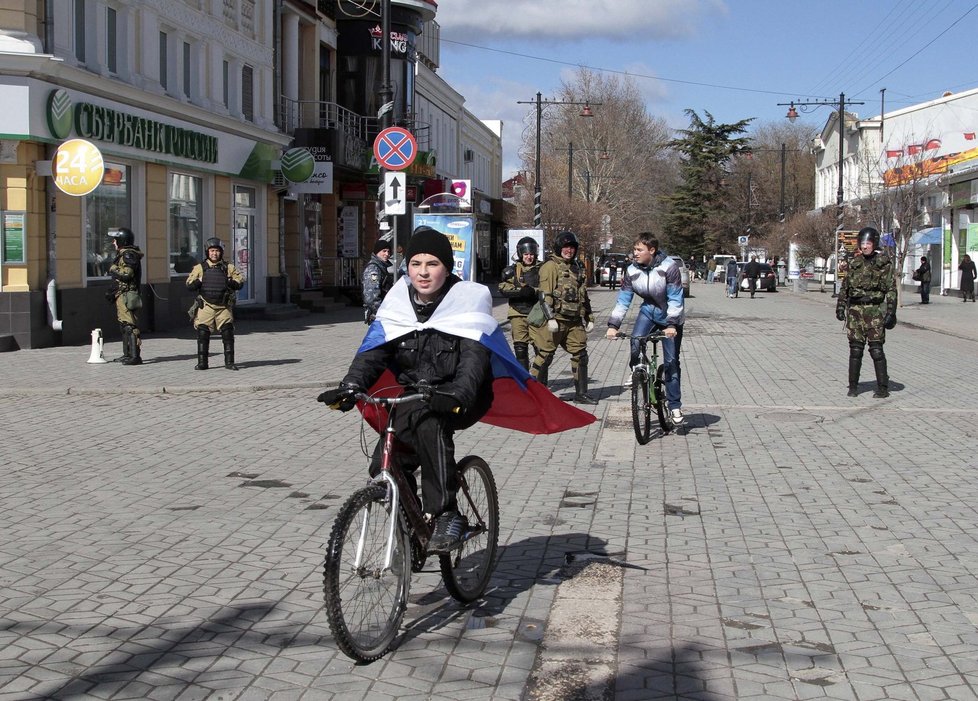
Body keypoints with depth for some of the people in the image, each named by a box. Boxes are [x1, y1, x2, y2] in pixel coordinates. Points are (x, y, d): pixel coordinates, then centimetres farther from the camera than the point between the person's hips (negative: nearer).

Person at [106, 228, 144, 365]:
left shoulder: (128, 255, -12)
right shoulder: (122, 254, 20)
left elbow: (127, 274, -23)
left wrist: (114, 272, -7)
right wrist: (111, 291, 25)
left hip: (126, 296, -11)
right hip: (122, 295, 11)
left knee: (130, 325, -14)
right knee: (124, 325, 15)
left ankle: (135, 356, -18)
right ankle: (127, 354, 23)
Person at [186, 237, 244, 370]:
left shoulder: (229, 267, 8)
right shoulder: (200, 268, 7)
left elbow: (240, 280, 7)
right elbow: (189, 283, 7)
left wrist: (231, 283, -14)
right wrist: (196, 283, -15)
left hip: (224, 307, 1)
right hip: (206, 307, 0)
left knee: (228, 333, -1)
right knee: (202, 333, -3)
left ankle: (229, 362, 7)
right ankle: (202, 362, 5)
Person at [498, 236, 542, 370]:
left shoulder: (542, 269, 6)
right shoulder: (513, 270, 9)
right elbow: (503, 288, -4)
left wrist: (533, 291, -19)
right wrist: (521, 291, -17)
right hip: (518, 314, 1)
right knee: (520, 348, 0)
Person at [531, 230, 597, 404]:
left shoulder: (577, 269, 19)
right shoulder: (550, 267, -6)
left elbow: (584, 295, 27)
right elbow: (545, 295, -13)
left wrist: (589, 318, 23)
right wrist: (550, 318, -20)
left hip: (574, 322, 7)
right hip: (555, 320, -7)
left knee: (580, 355, 7)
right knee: (544, 356, -3)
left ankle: (581, 393, 14)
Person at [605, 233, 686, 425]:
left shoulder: (669, 267, -24)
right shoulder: (632, 271, -12)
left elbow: (675, 299, -25)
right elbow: (623, 300, -10)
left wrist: (671, 324, -34)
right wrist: (613, 325, -20)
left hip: (671, 317, -3)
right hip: (648, 312, 3)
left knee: (671, 362, -1)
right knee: (635, 343, -27)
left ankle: (675, 406, 11)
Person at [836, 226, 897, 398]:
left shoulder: (883, 262, -2)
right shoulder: (855, 262, 11)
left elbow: (891, 288, -4)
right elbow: (845, 285, 18)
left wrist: (890, 312, -10)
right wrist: (841, 306, 12)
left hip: (874, 309, -4)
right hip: (855, 309, 4)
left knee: (876, 349, -5)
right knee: (855, 349, 5)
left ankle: (883, 388, 3)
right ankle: (853, 386, 13)